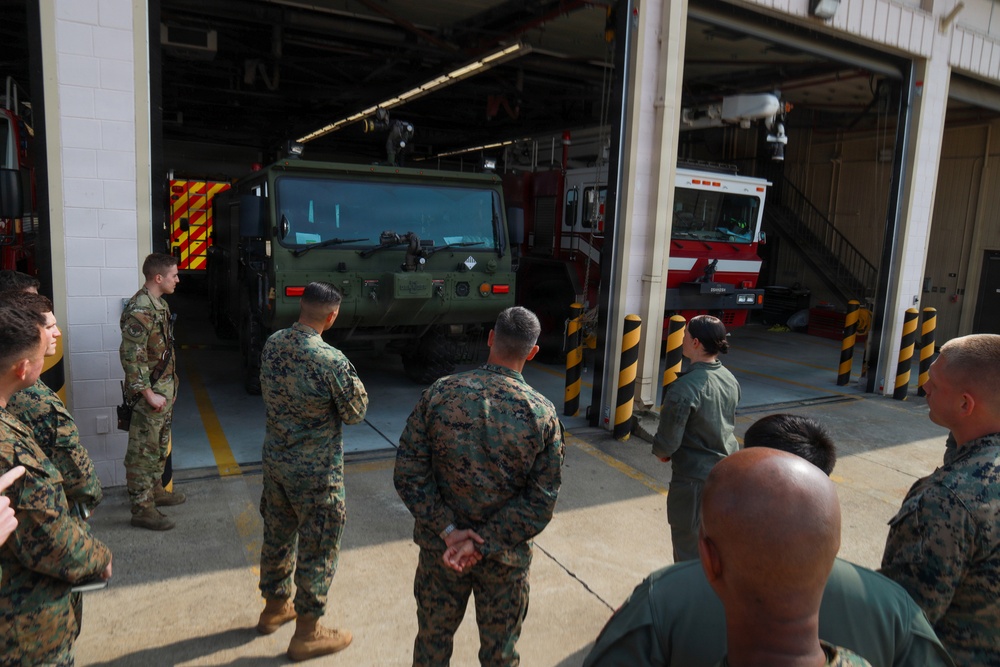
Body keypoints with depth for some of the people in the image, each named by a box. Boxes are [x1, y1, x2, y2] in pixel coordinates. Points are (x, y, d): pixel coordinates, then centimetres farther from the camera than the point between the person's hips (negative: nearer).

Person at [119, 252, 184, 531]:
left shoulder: (159, 303, 9)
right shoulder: (140, 310, -22)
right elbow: (131, 357, -24)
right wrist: (149, 395, -21)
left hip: (165, 386, 10)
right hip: (150, 391, -10)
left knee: (160, 445, 21)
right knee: (143, 451, 0)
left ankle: (155, 490, 36)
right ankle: (142, 509, 9)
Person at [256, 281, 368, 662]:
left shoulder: (272, 344, -5)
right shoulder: (331, 360, -26)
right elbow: (356, 412, -13)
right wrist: (350, 381, 1)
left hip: (275, 458, 7)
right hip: (316, 471, -7)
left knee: (277, 535, 23)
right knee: (318, 549, 9)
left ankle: (274, 609, 43)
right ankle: (306, 634, 23)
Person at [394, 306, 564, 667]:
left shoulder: (438, 394, -14)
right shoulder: (542, 413, -16)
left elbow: (408, 474, -14)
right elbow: (541, 501, -16)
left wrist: (447, 531, -13)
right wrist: (483, 543, -15)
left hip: (439, 549, 1)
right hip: (505, 557, -1)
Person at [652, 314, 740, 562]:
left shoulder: (684, 388, -25)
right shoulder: (730, 380, 0)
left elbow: (667, 442, -21)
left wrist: (660, 452, 1)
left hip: (694, 479, -7)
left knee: (689, 552, 7)